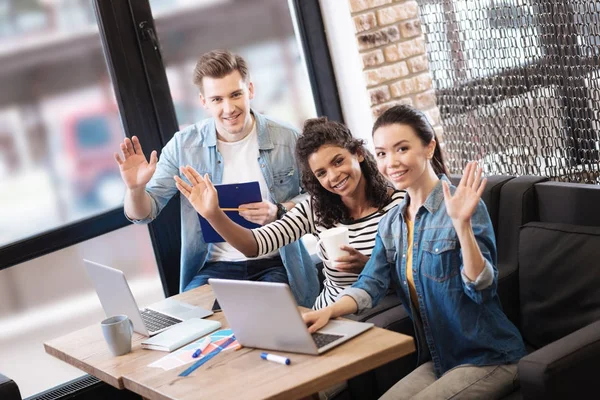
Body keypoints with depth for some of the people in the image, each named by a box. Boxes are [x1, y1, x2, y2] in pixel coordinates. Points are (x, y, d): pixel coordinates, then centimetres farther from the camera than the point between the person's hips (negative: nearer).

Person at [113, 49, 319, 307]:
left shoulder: (287, 140, -3)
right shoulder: (183, 146, 0)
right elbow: (143, 214, 2)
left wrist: (279, 211, -15)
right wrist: (135, 188, -22)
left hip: (274, 265, -1)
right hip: (216, 267, 1)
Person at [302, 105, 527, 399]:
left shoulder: (462, 206, -15)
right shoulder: (391, 222, 6)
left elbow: (482, 289, -22)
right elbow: (371, 284, 0)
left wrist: (462, 224, -35)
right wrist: (328, 311, -19)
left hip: (488, 360, -6)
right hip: (439, 360, 6)